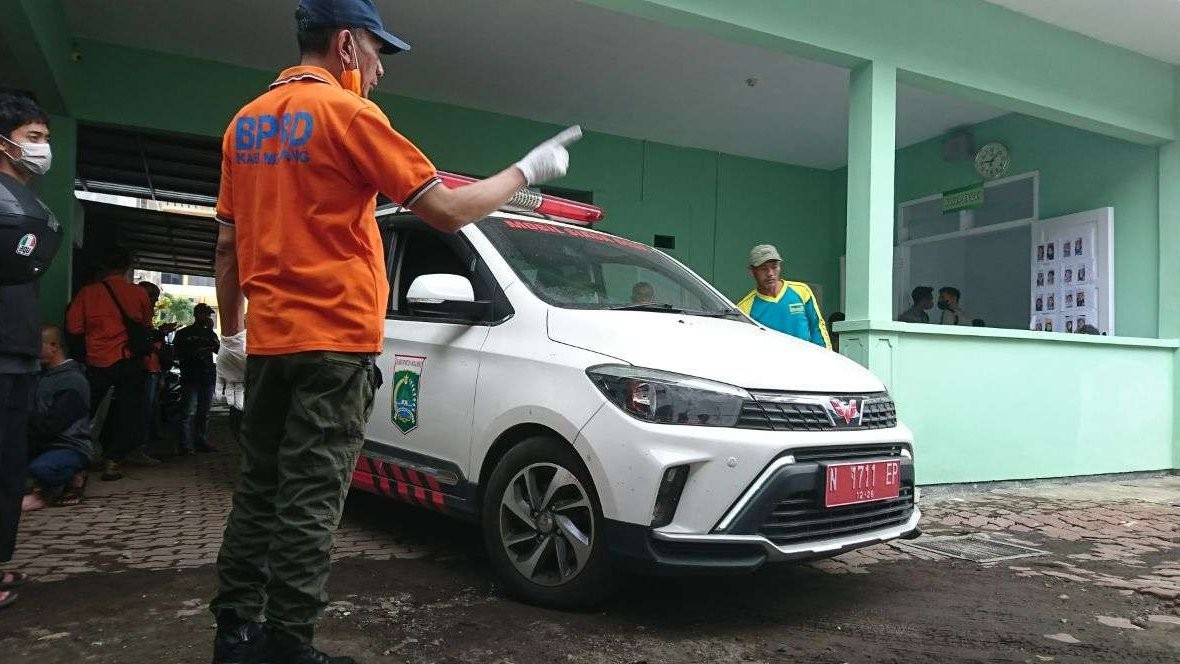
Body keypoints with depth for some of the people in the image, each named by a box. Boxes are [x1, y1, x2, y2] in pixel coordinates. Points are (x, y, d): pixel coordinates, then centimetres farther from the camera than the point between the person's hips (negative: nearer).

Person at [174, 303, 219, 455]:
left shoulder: (209, 333, 18)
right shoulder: (183, 333, 7)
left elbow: (218, 349, 1)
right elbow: (177, 354, 2)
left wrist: (211, 330, -7)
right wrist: (194, 353, -12)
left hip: (207, 377, 4)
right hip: (190, 378, -4)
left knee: (204, 412, 8)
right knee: (189, 412, -10)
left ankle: (201, 441, 14)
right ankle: (186, 445, -10)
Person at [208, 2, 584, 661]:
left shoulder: (246, 121, 14)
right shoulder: (346, 112, -8)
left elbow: (227, 245, 16)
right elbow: (446, 210, -12)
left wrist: (231, 336, 22)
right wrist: (527, 170, 1)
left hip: (267, 340, 8)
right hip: (336, 340, -7)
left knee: (260, 489, 15)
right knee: (309, 501, -2)